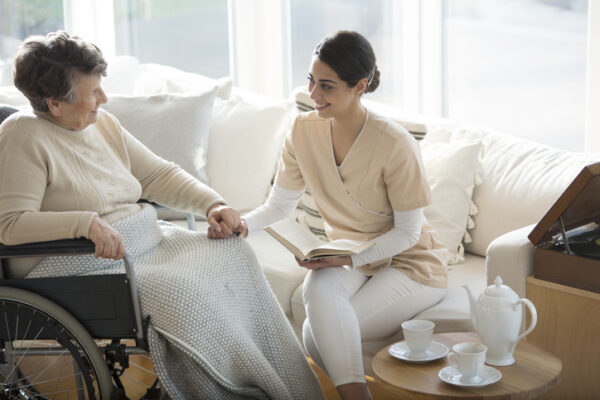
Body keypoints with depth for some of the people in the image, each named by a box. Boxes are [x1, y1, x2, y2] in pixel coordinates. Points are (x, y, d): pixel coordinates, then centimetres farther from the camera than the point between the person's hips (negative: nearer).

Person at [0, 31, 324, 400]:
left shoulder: (103, 123, 11)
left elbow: (159, 175, 16)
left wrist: (212, 203, 0)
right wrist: (86, 223, -35)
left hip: (146, 242, 9)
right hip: (89, 266, -8)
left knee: (234, 253, -6)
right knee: (180, 287, -29)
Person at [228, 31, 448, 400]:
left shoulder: (394, 144, -22)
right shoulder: (305, 131, -6)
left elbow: (407, 232, -14)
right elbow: (280, 204, 1)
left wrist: (350, 258, -26)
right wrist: (244, 224, -19)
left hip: (411, 262, -5)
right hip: (350, 261, 5)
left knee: (317, 336, -25)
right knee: (319, 289, -32)